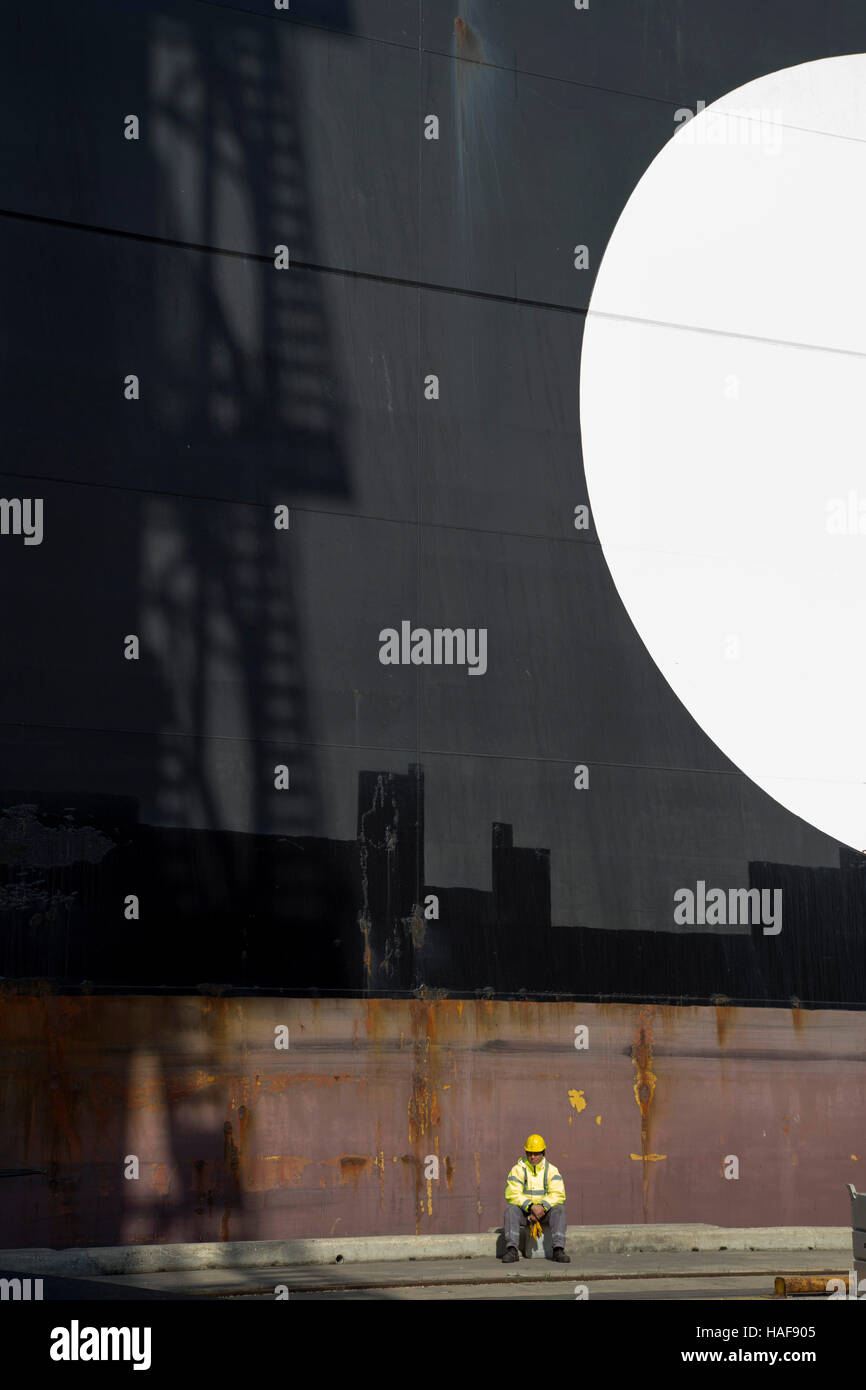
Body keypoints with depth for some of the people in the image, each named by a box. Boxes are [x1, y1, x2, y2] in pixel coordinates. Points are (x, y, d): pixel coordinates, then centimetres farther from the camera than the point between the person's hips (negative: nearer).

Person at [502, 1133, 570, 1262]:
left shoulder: (551, 1170, 0)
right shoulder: (518, 1170, -2)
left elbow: (558, 1194, -10)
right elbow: (512, 1194, -13)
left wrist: (542, 1207, -27)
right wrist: (531, 1207, -27)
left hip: (545, 1212, 0)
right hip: (524, 1212, 0)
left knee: (559, 1210, -30)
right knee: (511, 1209, -30)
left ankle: (558, 1250, -38)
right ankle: (511, 1250, -38)